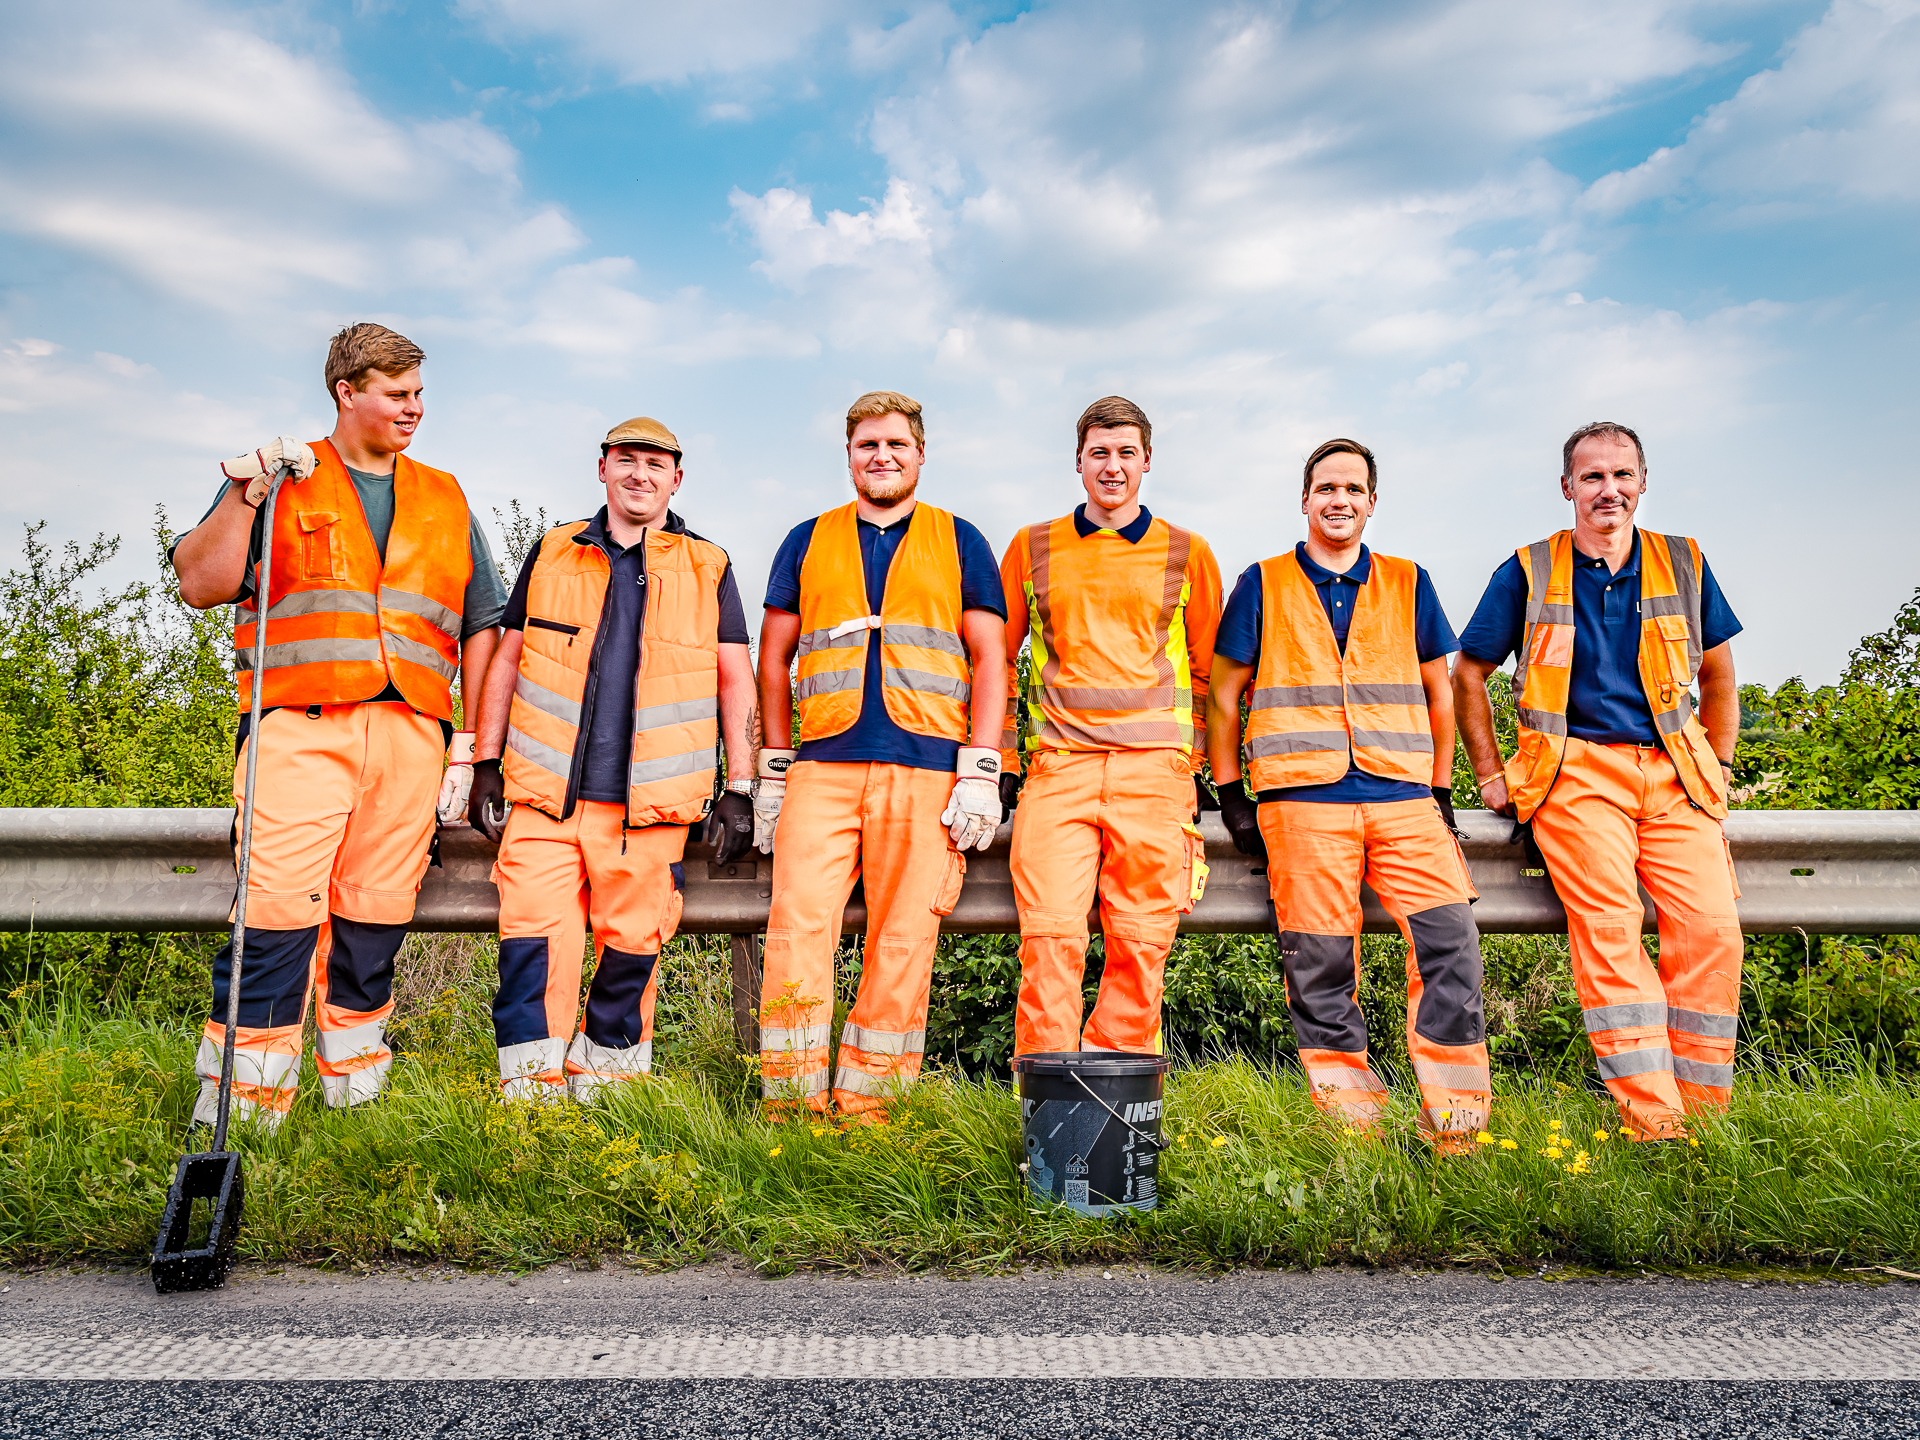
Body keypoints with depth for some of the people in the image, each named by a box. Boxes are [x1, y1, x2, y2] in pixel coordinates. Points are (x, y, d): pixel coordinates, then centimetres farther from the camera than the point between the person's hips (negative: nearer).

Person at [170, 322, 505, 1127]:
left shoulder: (445, 503, 21)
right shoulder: (281, 481, 13)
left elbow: (479, 627, 19)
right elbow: (201, 585, 4)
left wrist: (472, 744, 11)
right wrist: (245, 494, -9)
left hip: (410, 731, 3)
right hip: (302, 728, -3)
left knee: (377, 916, 3)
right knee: (280, 911, -11)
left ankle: (355, 1088, 15)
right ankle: (239, 1104, -1)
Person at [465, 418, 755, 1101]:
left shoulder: (709, 569, 10)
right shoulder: (551, 554, 14)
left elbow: (735, 682, 10)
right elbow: (507, 662, 17)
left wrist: (739, 788, 3)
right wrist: (486, 766, 10)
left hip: (649, 799, 0)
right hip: (545, 789, 1)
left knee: (631, 945, 4)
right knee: (534, 941, -6)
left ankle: (602, 1081, 21)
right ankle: (528, 1096, 2)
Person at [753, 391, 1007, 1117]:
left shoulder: (958, 541, 13)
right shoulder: (808, 541, 17)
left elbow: (988, 658, 8)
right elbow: (775, 657, 17)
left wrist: (980, 772, -2)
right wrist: (771, 771, 10)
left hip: (925, 771, -1)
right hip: (822, 768, 1)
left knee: (903, 941, -2)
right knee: (796, 929, -8)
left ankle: (866, 1104, 9)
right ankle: (789, 1104, 2)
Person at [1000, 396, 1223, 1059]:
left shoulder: (1187, 554, 14)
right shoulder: (1033, 547, 15)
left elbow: (1208, 669, 18)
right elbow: (999, 657, 18)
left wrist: (1202, 767, 13)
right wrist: (999, 760, 12)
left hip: (1155, 768, 0)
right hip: (1058, 767, 0)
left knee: (1141, 948, -1)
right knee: (1049, 940, -10)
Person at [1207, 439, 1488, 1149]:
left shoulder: (1408, 584, 19)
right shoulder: (1264, 584, 12)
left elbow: (1439, 693, 22)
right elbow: (1224, 695, 12)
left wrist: (1441, 792, 14)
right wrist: (1231, 796, 5)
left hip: (1404, 796, 2)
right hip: (1303, 798, -2)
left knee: (1450, 933, -13)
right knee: (1319, 963, -4)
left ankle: (1455, 1121, -3)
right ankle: (1352, 1121, 7)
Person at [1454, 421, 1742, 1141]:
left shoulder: (1682, 564, 15)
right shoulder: (1528, 572, 8)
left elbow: (1719, 673, 25)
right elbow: (1468, 676, 13)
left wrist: (1719, 768, 18)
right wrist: (1490, 774, 9)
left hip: (1674, 772, 3)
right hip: (1576, 769, -2)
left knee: (1711, 924, -15)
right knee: (1608, 921, -22)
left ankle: (1702, 1108, -2)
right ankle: (1650, 1116, -21)